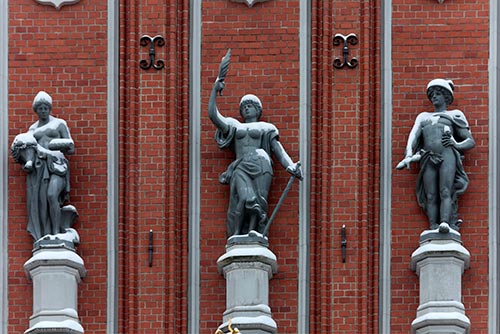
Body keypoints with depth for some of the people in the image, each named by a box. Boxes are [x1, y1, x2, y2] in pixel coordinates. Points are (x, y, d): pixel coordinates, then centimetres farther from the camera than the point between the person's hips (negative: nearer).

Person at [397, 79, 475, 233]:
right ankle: (433, 227, -25)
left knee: (445, 192, -22)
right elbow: (413, 135, 14)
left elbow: (471, 141, 17)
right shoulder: (423, 117, 32)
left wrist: (457, 145, -5)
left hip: (447, 154, -3)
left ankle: (445, 222, -40)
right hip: (428, 157, 3)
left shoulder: (454, 115, 24)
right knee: (431, 196, -13)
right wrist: (408, 155, -6)